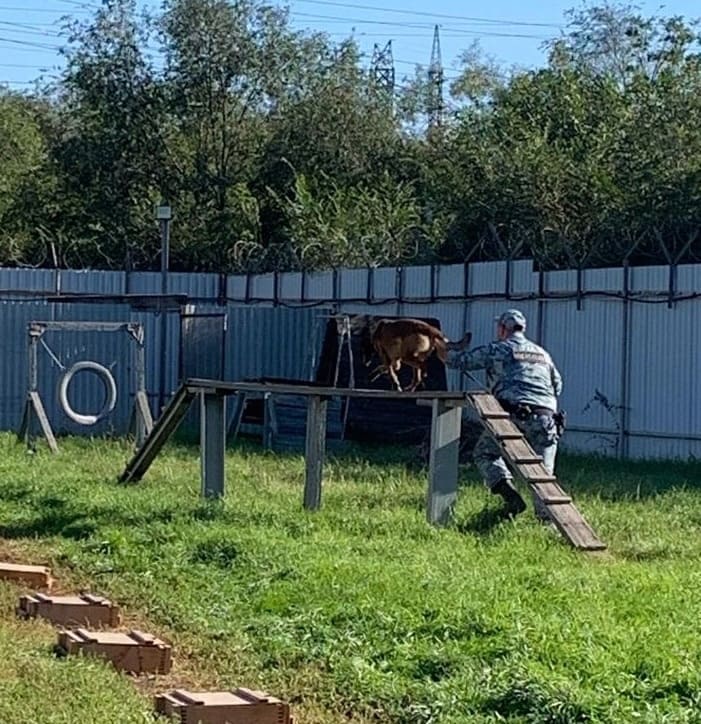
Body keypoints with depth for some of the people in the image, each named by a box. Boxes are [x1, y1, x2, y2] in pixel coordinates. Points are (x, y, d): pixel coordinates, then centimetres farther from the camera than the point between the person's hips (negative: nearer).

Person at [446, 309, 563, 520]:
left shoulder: (497, 350, 9)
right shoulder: (541, 353, 23)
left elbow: (459, 361, 16)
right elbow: (557, 385, 31)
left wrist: (445, 352, 37)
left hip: (515, 415, -4)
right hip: (546, 417, 4)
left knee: (484, 454, 15)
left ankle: (507, 491, -8)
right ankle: (547, 517, -5)